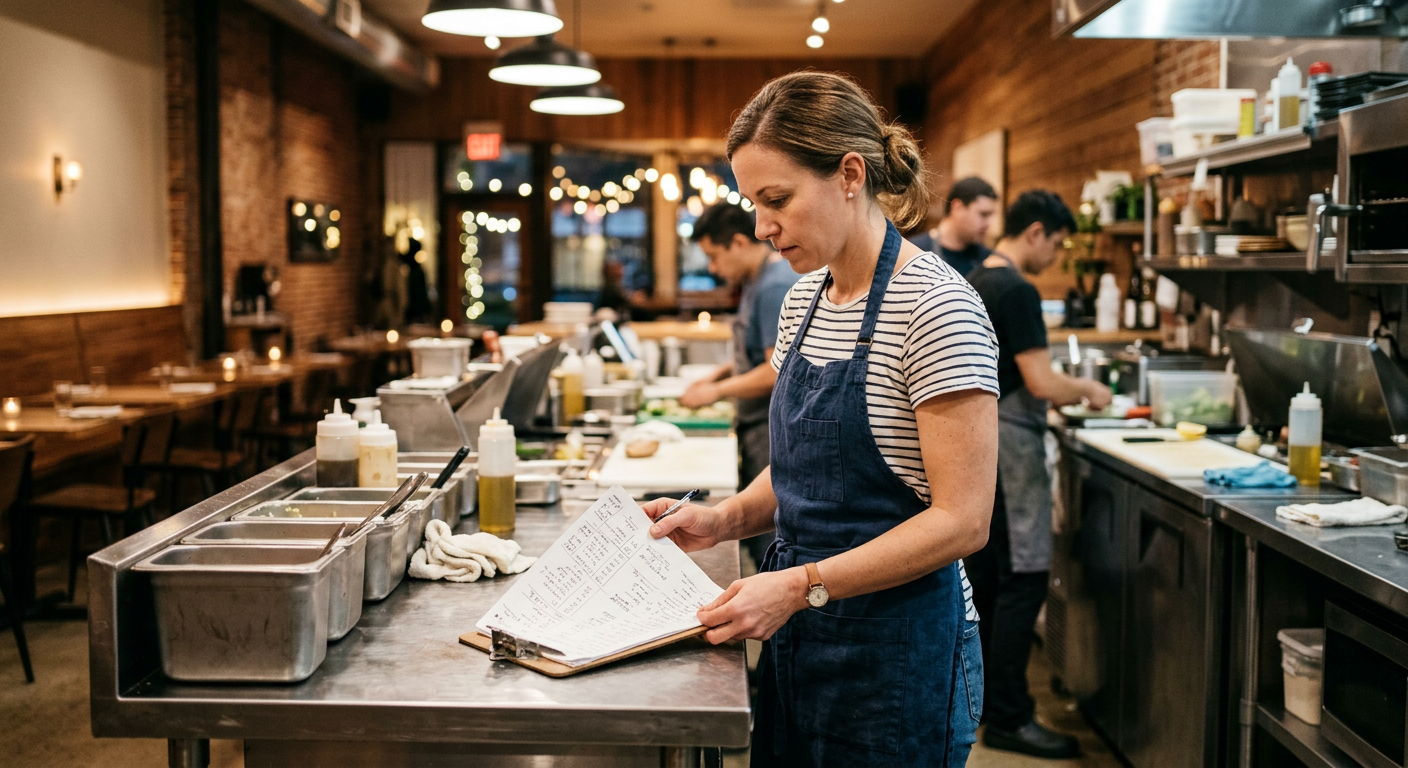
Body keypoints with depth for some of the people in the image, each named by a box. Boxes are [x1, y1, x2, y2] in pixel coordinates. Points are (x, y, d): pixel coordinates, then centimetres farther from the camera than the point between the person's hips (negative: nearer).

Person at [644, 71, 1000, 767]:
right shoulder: (804, 299, 7)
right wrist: (728, 519, -1)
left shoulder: (936, 306, -18)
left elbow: (961, 520, -20)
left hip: (898, 652, -7)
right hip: (797, 637, 7)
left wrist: (802, 584, -24)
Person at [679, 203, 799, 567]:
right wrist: (720, 374, 11)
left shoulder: (776, 286, -19)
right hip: (758, 429, 10)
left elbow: (778, 370, -23)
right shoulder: (755, 281, 13)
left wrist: (717, 391, -12)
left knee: (767, 544, -4)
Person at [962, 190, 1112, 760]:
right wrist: (1087, 390, -2)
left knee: (984, 574, 14)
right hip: (1008, 444, -10)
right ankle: (1008, 719, -1)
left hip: (973, 438, 10)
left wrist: (1059, 394, 20)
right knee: (1023, 580, -5)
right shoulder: (1017, 292, -16)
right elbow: (1041, 382, -20)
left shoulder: (973, 283, 13)